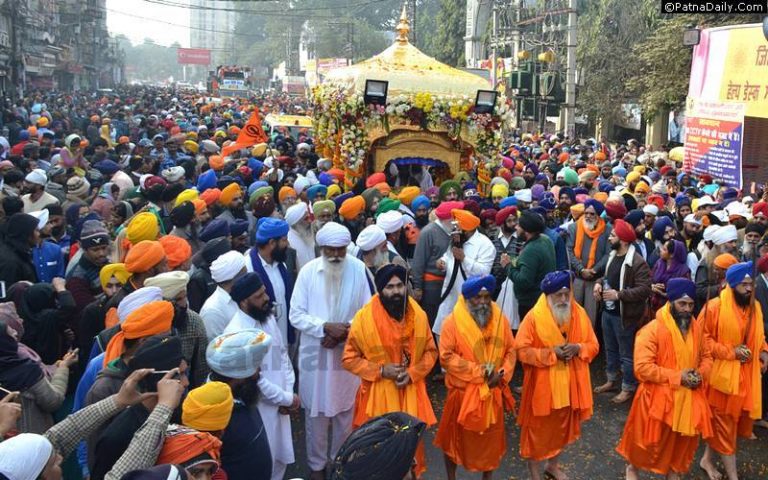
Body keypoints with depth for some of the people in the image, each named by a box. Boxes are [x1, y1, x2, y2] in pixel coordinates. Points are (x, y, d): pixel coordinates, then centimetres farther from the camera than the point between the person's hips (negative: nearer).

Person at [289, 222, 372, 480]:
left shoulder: (359, 269, -8)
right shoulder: (308, 271, -9)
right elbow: (296, 315, -8)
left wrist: (345, 331, -18)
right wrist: (326, 327, -20)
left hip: (348, 352, 1)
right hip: (315, 352, 0)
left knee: (345, 411, 15)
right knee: (316, 412, 11)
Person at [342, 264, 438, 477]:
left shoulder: (419, 315, -3)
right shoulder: (364, 317, -13)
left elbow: (430, 351, 6)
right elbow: (349, 358, -7)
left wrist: (413, 373, -10)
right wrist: (381, 371, -16)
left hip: (411, 393, 3)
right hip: (378, 395, -3)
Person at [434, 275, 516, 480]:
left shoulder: (501, 320, 0)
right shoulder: (453, 322, -13)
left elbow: (510, 351, 3)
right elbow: (446, 357, -17)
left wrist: (501, 374, -14)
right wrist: (477, 371, -21)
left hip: (493, 392, 3)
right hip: (463, 392, -3)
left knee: (491, 437, 16)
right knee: (456, 436, 12)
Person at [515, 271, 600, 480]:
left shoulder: (580, 314, -2)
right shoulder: (534, 317, -15)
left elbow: (593, 345, 4)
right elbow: (522, 350, -14)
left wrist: (578, 348, -17)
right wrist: (551, 353, -22)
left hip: (570, 383, 4)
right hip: (541, 384, -4)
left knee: (563, 426, 19)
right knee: (538, 428, 7)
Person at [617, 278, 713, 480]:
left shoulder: (697, 327, 1)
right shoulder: (652, 329, -20)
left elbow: (706, 356, 14)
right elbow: (643, 367, -23)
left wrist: (701, 374, -8)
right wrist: (677, 376, -23)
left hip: (689, 397, 5)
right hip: (659, 397, -5)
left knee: (684, 441, 17)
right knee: (648, 440, 11)